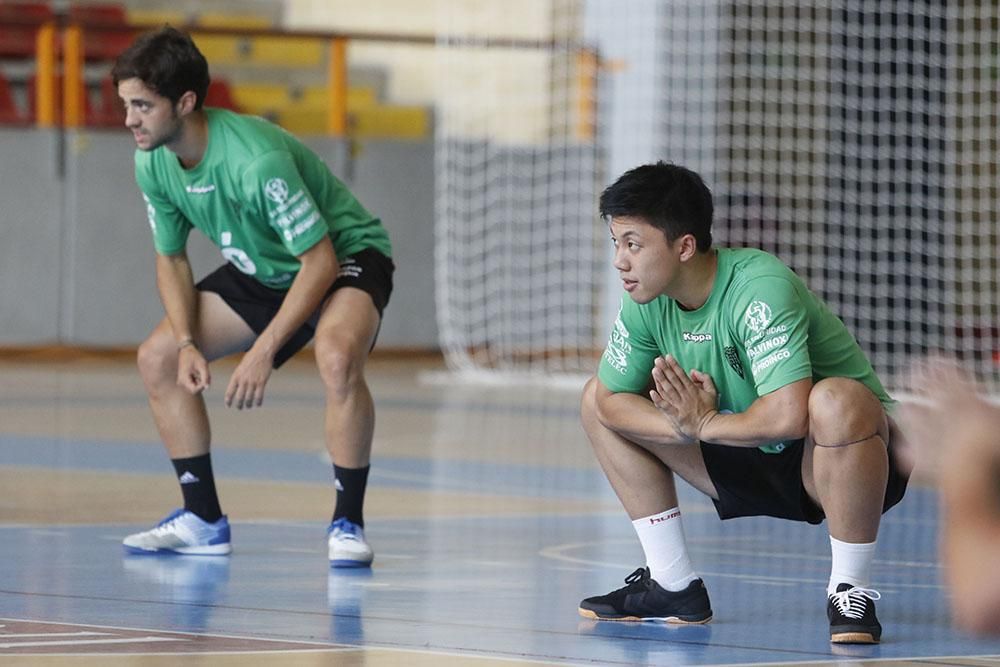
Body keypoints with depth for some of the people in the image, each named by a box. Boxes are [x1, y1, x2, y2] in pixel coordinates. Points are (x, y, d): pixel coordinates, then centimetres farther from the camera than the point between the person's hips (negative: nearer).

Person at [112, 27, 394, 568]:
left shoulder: (256, 159, -35)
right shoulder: (151, 164, -12)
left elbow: (320, 263, -30)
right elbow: (171, 259, 3)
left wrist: (264, 351, -31)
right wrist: (187, 343, -13)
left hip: (345, 255, -8)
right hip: (263, 270, 8)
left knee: (337, 357, -38)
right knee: (157, 357, -2)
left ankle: (347, 523, -23)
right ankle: (203, 520, 7)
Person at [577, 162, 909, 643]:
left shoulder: (759, 289, -30)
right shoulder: (647, 304, -7)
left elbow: (788, 416, -41)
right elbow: (613, 399, -3)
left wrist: (704, 425, -24)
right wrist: (684, 426, -22)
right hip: (752, 461, 8)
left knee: (834, 402, -43)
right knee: (597, 398, 3)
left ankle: (850, 594, -23)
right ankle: (673, 585, 7)